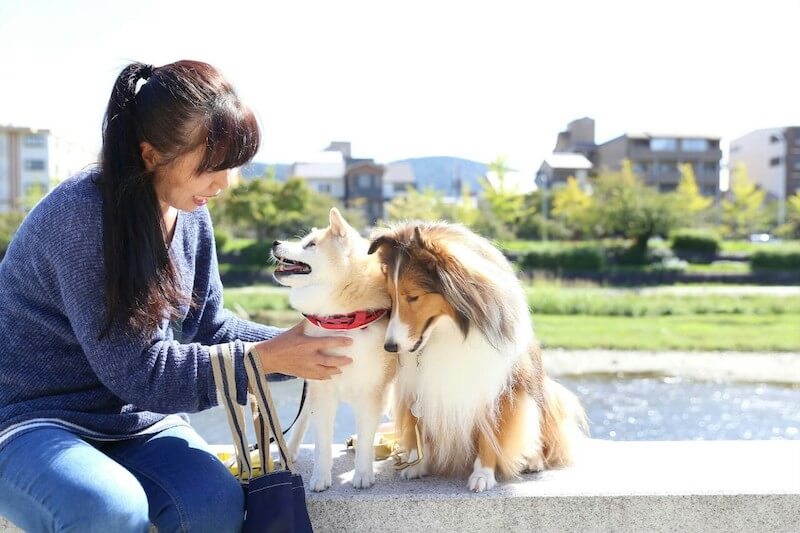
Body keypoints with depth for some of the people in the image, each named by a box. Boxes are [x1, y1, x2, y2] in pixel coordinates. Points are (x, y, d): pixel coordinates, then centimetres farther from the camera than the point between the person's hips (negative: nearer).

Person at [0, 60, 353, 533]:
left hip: (134, 420, 6)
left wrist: (298, 347, -7)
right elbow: (135, 368, -23)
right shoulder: (80, 214, -23)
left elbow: (206, 325, 8)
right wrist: (265, 360, -23)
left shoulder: (192, 215, 0)